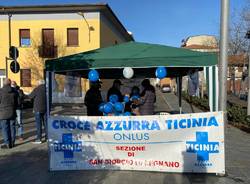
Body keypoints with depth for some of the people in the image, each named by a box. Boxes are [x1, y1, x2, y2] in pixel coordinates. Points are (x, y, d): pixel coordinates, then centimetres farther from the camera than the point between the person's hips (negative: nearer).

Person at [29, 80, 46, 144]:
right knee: (46, 123, 13)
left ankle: (39, 139, 0)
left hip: (38, 109, -5)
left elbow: (30, 96, -2)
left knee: (38, 124, -1)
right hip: (46, 109, 5)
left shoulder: (37, 89, -11)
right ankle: (47, 137, 18)